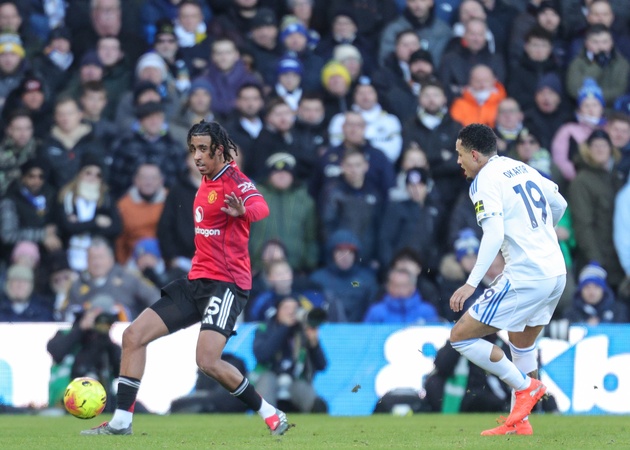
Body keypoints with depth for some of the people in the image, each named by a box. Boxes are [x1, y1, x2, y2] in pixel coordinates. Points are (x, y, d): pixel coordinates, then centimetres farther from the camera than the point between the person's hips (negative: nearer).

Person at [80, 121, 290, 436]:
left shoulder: (233, 180, -14)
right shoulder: (206, 182, 12)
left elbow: (260, 207, -36)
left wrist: (243, 211, -56)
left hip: (226, 283, -9)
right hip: (197, 281, 9)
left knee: (208, 361, -24)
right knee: (133, 335, 3)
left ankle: (270, 415, -6)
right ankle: (122, 421, 8)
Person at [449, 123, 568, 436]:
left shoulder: (485, 181, -9)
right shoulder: (523, 168, 14)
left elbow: (494, 234, -22)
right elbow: (559, 205, 28)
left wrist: (472, 283, -24)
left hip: (525, 277, -9)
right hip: (557, 273, 9)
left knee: (461, 336, -3)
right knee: (522, 344, 27)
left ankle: (525, 386, 1)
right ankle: (520, 422, 27)